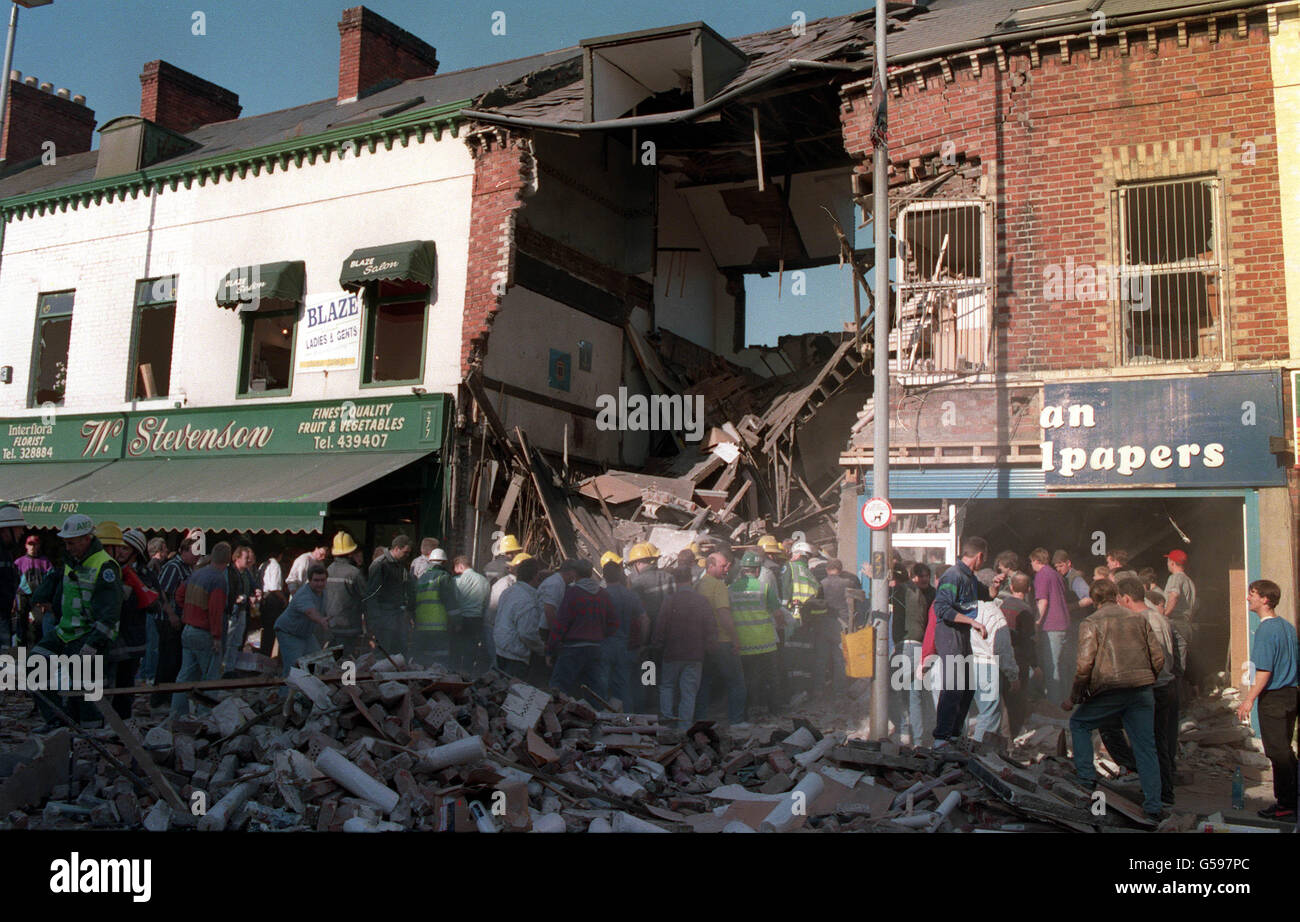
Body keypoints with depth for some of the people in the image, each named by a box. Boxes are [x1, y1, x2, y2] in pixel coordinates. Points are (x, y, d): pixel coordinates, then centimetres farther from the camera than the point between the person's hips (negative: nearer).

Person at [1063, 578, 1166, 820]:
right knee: (1146, 746, 11)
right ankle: (1153, 805, 11)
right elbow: (1158, 658, 10)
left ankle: (1087, 777, 10)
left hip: (1109, 691, -4)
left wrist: (1074, 698, 0)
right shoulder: (1139, 618, 13)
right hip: (1142, 691, 4)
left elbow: (1084, 664, -10)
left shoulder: (1091, 623, 0)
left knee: (1078, 723, 18)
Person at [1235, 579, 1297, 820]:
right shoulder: (1287, 626, 9)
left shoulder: (1265, 629, -17)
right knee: (1285, 751, 16)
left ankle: (1286, 805, 4)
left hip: (1272, 698, -9)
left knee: (1278, 753, -1)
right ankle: (1291, 799, 22)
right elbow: (1291, 662, 14)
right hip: (1290, 695, 9)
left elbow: (1265, 670, -21)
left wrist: (1249, 699, -18)